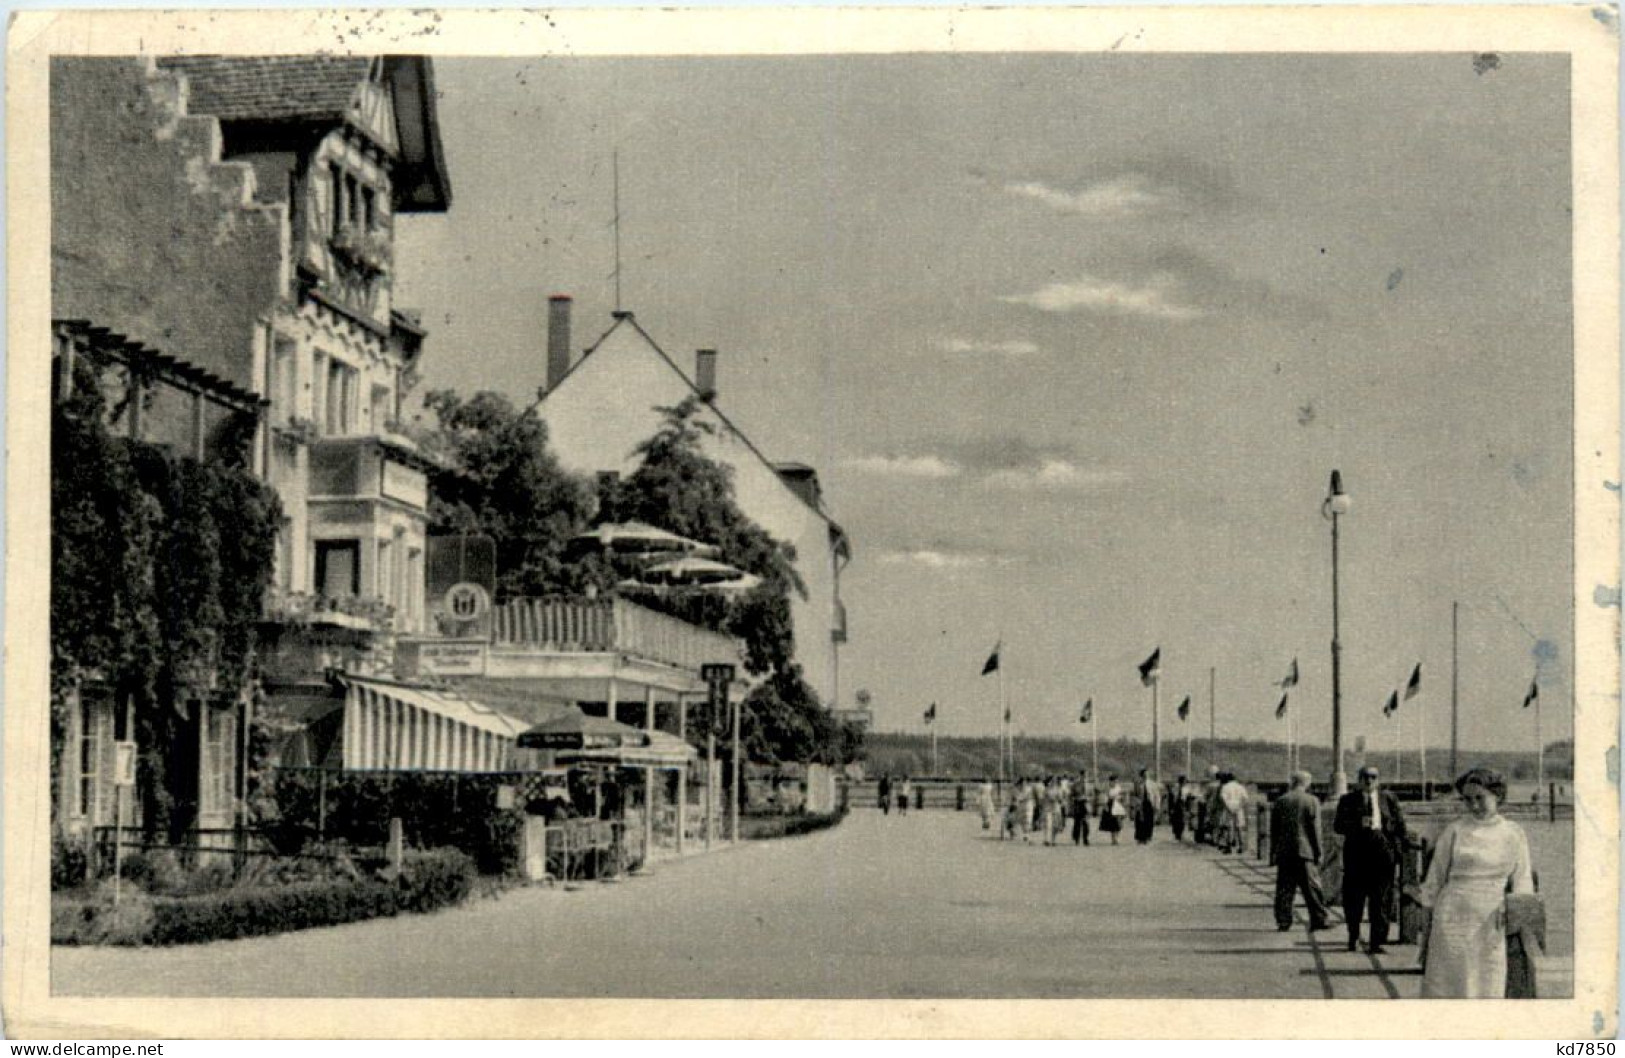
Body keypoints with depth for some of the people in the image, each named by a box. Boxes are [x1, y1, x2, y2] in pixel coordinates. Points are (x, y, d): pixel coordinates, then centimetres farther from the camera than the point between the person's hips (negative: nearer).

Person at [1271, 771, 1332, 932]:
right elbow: (1315, 828, -6)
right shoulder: (1312, 801, -4)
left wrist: (1274, 849, 15)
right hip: (1305, 851, -3)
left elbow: (1274, 828, 9)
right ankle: (1318, 919, 3)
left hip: (1284, 852, 3)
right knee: (1312, 887, 3)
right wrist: (1318, 852, -1)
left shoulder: (1280, 801, 6)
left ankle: (1283, 921, 3)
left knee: (1284, 888, 5)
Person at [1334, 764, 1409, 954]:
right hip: (1356, 853, 0)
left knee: (1379, 899, -1)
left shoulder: (1389, 799, 10)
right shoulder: (1348, 800, 8)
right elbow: (1338, 825, 1)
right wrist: (1359, 824, -14)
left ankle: (1377, 942, 2)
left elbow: (1399, 825, 11)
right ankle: (1353, 937, 22)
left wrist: (1397, 849, 0)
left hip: (1382, 852, 0)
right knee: (1353, 898, 4)